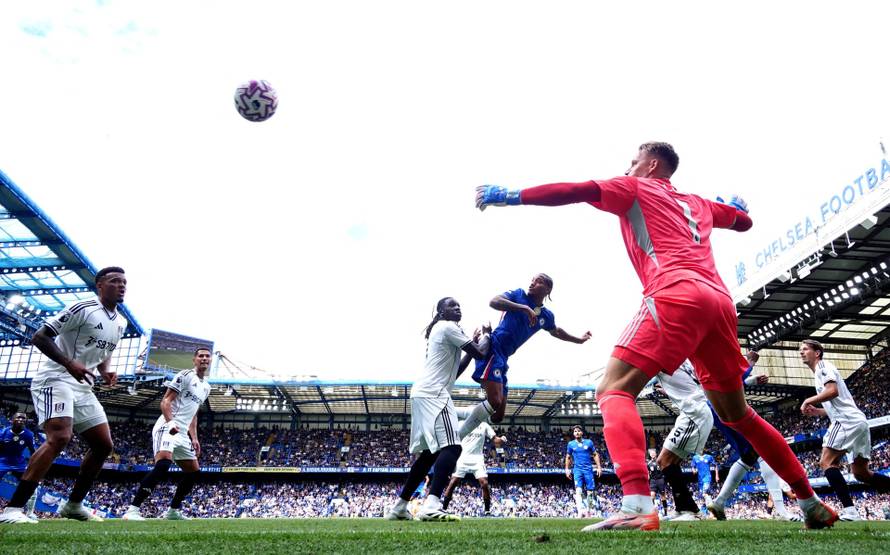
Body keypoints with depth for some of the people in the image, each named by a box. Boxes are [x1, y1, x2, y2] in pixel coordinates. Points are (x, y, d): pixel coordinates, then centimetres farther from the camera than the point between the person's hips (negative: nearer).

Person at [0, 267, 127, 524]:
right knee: (59, 437, -28)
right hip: (56, 380, -9)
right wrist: (69, 363, -26)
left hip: (82, 387, 9)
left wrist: (105, 371, 4)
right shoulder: (83, 308, -13)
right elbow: (39, 337, -14)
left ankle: (73, 505, 19)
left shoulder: (120, 323, 12)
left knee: (104, 445, 6)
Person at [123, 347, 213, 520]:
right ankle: (132, 510, -29)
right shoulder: (185, 376, -4)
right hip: (167, 428, -9)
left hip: (182, 434, 9)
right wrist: (170, 422, -28)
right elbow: (165, 401, -11)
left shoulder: (206, 387, 20)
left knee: (194, 472, 10)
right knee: (163, 463, -30)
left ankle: (174, 511, 20)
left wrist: (194, 438, 18)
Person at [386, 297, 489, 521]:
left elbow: (454, 372, 27)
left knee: (429, 452, 15)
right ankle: (431, 505, -32)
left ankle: (399, 507, 20)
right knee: (451, 447, -19)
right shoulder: (448, 327, -3)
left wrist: (472, 343, 24)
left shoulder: (442, 331, 27)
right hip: (433, 394, -11)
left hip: (424, 394, 11)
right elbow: (480, 354, -5)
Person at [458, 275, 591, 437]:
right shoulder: (518, 295, 1)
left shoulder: (546, 316, 17)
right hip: (492, 348, -7)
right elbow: (493, 302, -16)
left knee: (497, 416, 5)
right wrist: (524, 308, -24)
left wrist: (578, 340, 48)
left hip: (503, 357, 8)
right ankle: (456, 436, -17)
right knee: (495, 402, -24)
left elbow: (556, 332, 39)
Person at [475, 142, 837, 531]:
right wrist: (736, 206, 69)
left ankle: (637, 506, -32)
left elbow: (573, 191, 4)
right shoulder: (698, 203, 33)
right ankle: (812, 503, 27)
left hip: (676, 294, -7)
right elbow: (744, 221, 48)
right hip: (719, 300, 7)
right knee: (737, 413, 22)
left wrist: (510, 196, 5)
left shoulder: (635, 188, 17)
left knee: (614, 390, -12)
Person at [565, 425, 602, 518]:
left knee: (590, 491, 0)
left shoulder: (589, 442, 5)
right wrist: (567, 469, 9)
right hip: (577, 469, -1)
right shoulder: (571, 444, 6)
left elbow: (595, 455, 9)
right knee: (578, 490, -16)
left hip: (588, 469, 1)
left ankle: (588, 510, 16)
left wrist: (599, 467, 1)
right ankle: (580, 512, -28)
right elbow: (568, 457, 15)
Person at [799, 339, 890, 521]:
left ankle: (849, 510, -23)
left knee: (827, 463, -13)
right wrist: (816, 412, 20)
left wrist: (808, 400, -7)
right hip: (858, 421, 10)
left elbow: (833, 391, -18)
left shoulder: (823, 366, 0)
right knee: (861, 473, 11)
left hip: (848, 421, -10)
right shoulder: (820, 373, 28)